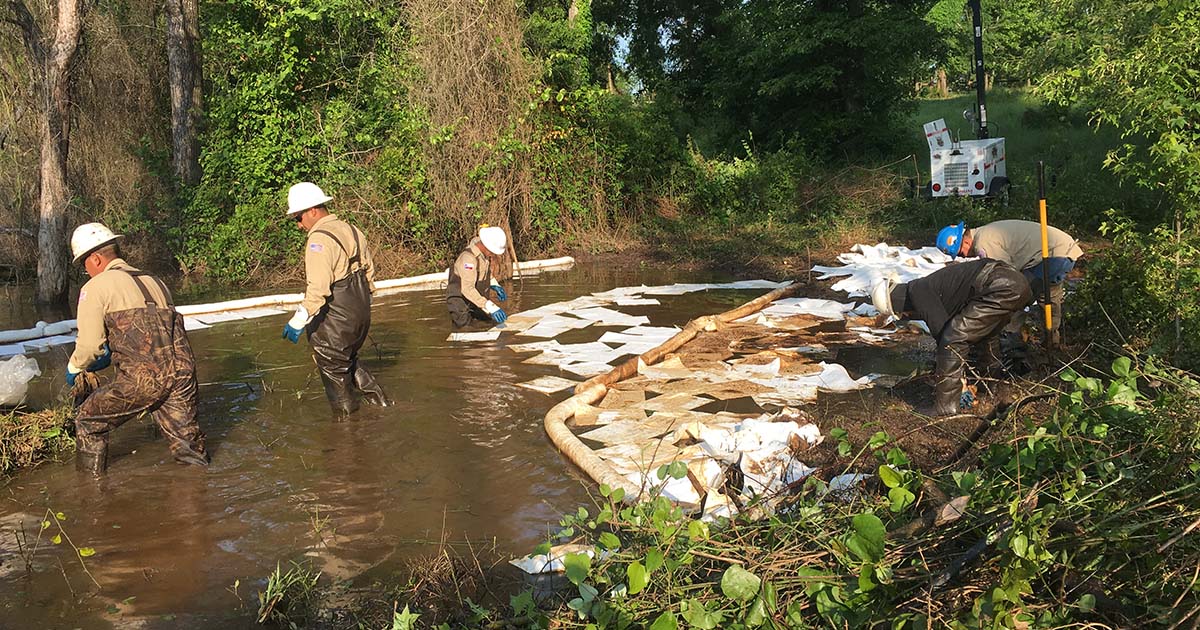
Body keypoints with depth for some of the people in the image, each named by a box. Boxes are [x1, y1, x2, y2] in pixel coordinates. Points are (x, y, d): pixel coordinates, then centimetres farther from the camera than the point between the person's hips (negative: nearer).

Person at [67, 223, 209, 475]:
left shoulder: (95, 287, 4)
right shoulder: (153, 281, 25)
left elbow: (89, 345, 0)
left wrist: (74, 368, 20)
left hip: (144, 378, -5)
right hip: (182, 373, 6)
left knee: (89, 420, 18)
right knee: (186, 443, 16)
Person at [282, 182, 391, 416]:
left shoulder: (319, 240, -20)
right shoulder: (351, 230, 8)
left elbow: (318, 289, -28)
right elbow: (369, 270, 16)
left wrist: (298, 321, -28)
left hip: (336, 319, -9)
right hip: (361, 313, 9)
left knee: (334, 371, 7)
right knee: (348, 361, 27)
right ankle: (380, 400, 27)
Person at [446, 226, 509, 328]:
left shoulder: (485, 251, -7)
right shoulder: (469, 257, -34)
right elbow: (467, 289, -40)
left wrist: (495, 285, -2)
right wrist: (491, 307, -47)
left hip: (477, 297, 8)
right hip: (460, 299, -8)